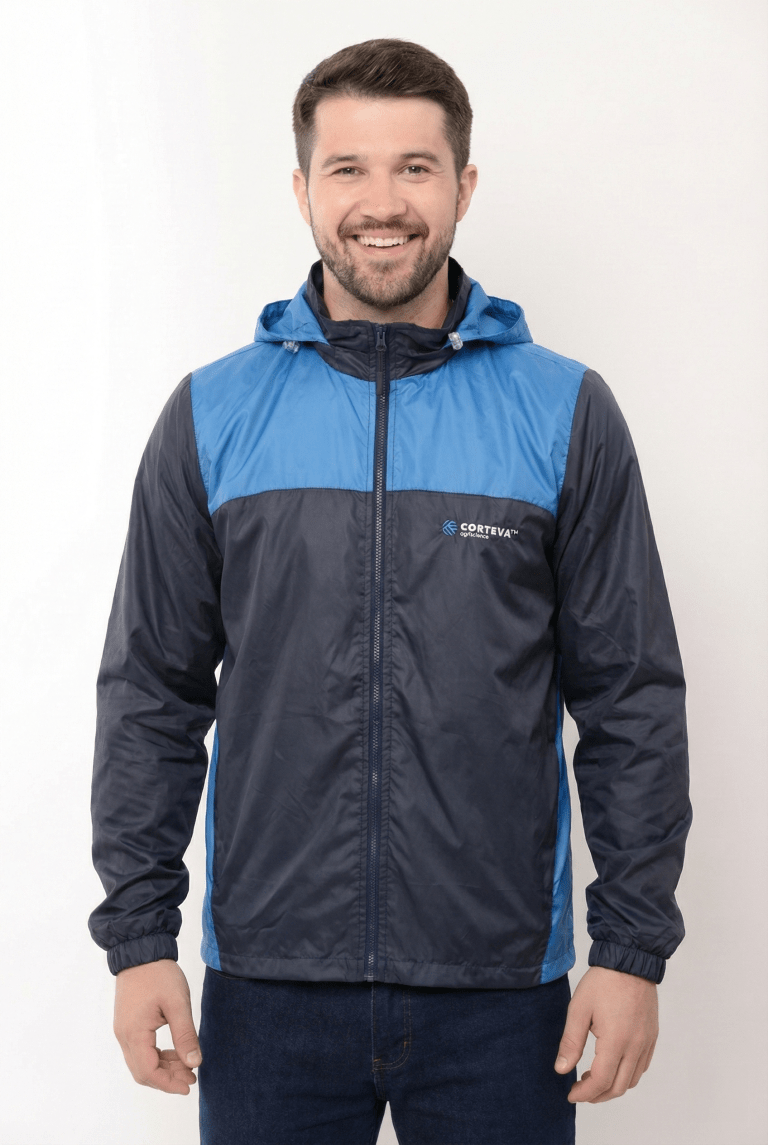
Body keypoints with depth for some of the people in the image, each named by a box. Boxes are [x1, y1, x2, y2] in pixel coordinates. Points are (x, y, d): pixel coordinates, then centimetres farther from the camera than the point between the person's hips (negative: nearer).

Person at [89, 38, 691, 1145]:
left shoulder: (564, 411, 0)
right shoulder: (212, 414, 2)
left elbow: (633, 700, 1)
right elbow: (153, 695, 5)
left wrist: (634, 949, -3)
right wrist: (138, 930, 0)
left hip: (501, 988, 0)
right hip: (268, 986, 1)